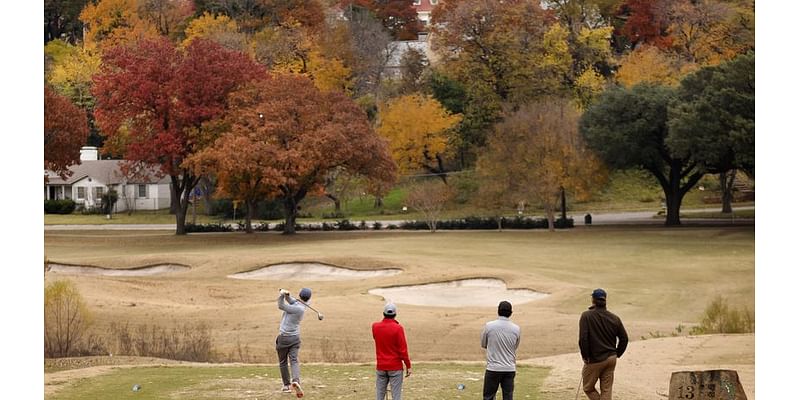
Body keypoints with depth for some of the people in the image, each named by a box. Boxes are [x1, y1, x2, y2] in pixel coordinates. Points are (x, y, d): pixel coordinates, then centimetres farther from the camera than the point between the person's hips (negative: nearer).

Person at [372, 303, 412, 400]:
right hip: (395, 367, -4)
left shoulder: (375, 327, 0)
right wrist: (408, 365, -3)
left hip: (380, 367, 4)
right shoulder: (398, 328, -12)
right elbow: (403, 349, -11)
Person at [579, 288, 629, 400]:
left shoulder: (586, 316, -13)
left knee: (588, 388, 12)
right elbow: (624, 338, 4)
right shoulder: (614, 318, 1)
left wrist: (585, 356, -8)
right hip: (611, 359, 5)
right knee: (606, 390, 10)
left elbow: (583, 339, -19)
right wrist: (616, 354, 12)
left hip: (594, 360, -5)